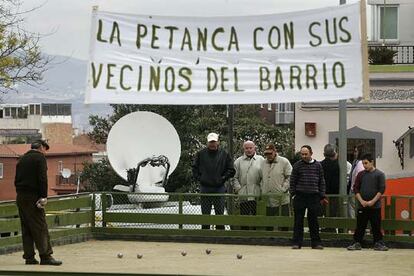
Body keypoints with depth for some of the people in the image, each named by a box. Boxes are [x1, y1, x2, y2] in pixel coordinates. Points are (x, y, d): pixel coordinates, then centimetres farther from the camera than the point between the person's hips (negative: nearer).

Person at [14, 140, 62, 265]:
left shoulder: (22, 159, 18)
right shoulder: (40, 158, -5)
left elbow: (17, 180, 17)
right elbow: (42, 179, -14)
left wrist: (20, 194, 15)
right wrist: (43, 197, -12)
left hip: (20, 197, 8)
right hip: (33, 196, -8)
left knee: (26, 229, 9)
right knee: (40, 227, -8)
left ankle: (29, 257, 7)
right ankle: (45, 256, -12)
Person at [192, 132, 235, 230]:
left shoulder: (224, 154, 2)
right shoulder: (201, 154, 3)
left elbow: (231, 170, 5)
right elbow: (194, 168, 13)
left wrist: (223, 178, -4)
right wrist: (199, 178, 1)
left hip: (219, 188, -1)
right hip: (205, 188, 1)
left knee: (220, 213, 2)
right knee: (205, 214, 5)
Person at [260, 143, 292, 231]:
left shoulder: (284, 162, -2)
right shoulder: (263, 164, 14)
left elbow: (289, 177, -5)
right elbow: (261, 179, 21)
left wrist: (283, 189, -13)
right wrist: (262, 190, 8)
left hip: (282, 199, -5)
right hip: (268, 200, 5)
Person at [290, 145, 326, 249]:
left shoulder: (318, 165, 7)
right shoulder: (297, 165, 3)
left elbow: (321, 182, 11)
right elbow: (292, 181, 5)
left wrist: (322, 196, 7)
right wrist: (293, 194, -2)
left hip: (314, 197, 1)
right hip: (300, 196, -1)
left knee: (313, 220, 6)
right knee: (298, 220, 2)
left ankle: (316, 243, 12)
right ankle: (297, 243, 6)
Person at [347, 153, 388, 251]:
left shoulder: (379, 174, 0)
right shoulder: (361, 174, 8)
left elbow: (381, 190, -4)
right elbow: (356, 189, 6)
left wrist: (372, 201, -12)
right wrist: (361, 201, -7)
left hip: (375, 206, -2)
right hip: (362, 206, 2)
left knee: (376, 226, 1)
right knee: (360, 226, 3)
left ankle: (378, 243, 9)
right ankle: (357, 243, 9)